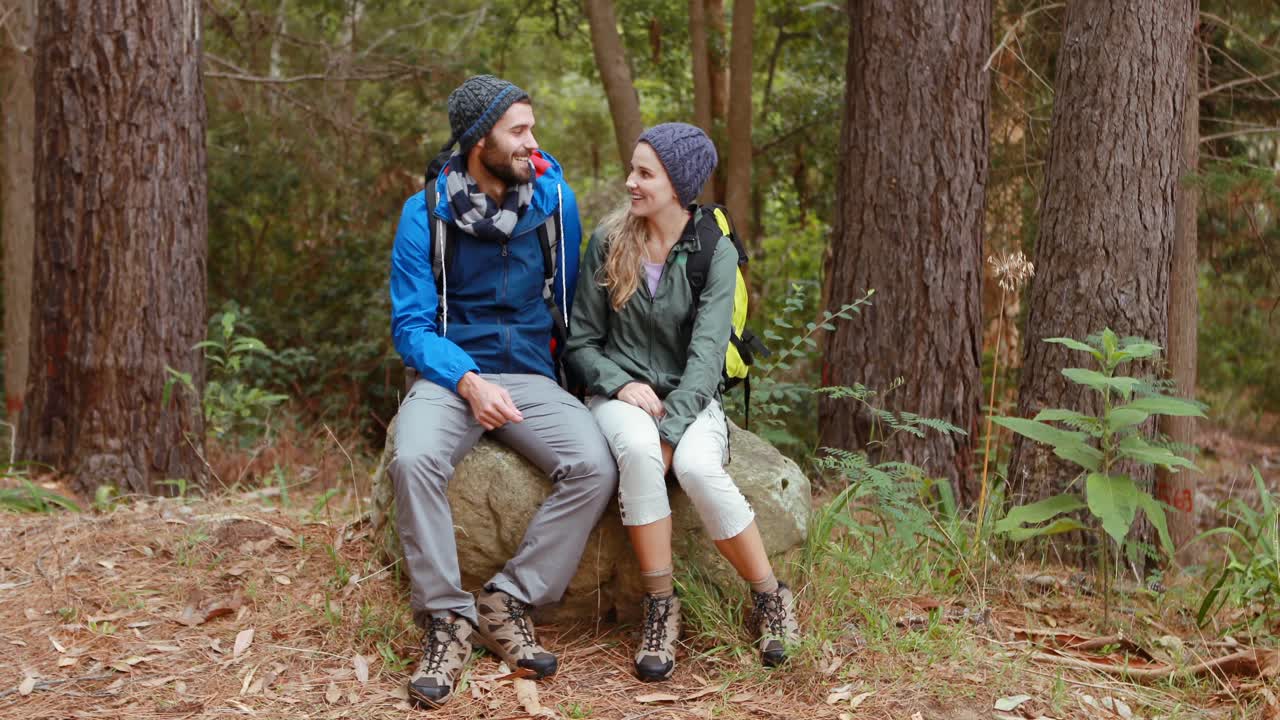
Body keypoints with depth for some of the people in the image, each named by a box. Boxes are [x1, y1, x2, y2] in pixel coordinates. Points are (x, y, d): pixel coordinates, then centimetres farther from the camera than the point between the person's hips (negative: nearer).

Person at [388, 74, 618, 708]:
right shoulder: (426, 212, -4)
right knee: (415, 460, -34)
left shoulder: (554, 199, 2)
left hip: (532, 376, 2)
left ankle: (508, 602, -12)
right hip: (450, 375, -2)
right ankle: (446, 617, -18)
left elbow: (573, 301, 15)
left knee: (595, 467, -26)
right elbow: (410, 323, -6)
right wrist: (468, 381, -22)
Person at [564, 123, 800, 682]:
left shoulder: (715, 252, -3)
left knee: (697, 467, -34)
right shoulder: (608, 243, 2)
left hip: (690, 397, -1)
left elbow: (707, 352, -13)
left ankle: (770, 598, -13)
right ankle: (660, 608, -24)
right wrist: (621, 384, -15)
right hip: (620, 393, 1)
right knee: (637, 450, -35)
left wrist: (669, 431, -25)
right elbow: (580, 342, 6)